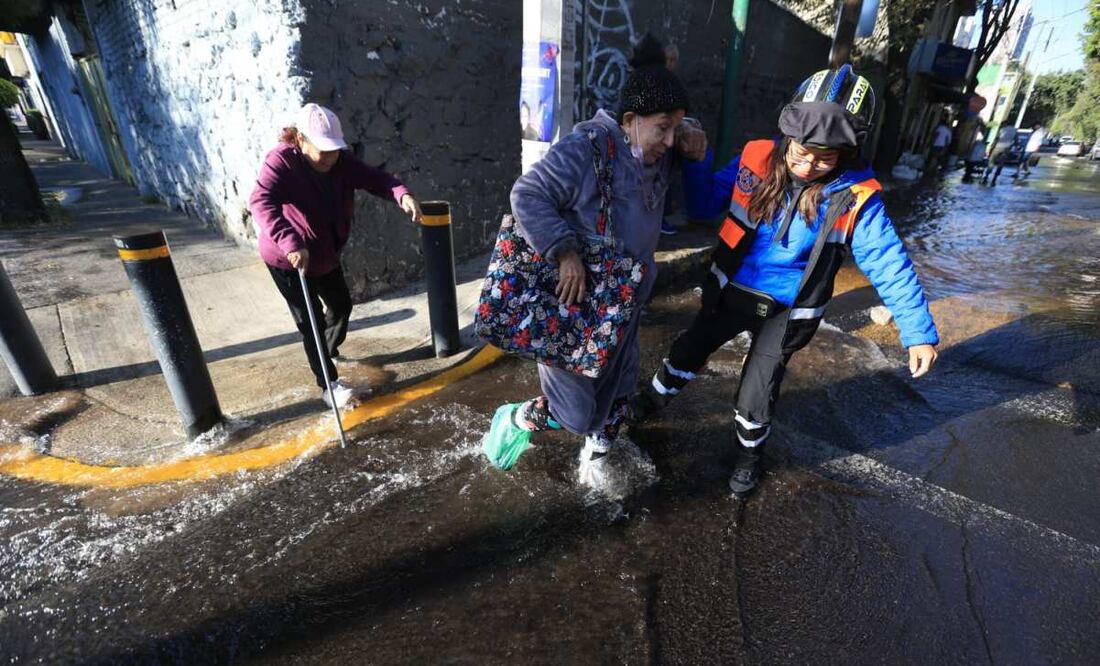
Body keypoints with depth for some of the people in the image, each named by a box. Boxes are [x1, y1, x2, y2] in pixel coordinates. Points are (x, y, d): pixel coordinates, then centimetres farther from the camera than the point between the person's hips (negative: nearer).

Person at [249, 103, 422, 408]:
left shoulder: (339, 160, -8)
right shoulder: (281, 161, -26)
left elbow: (373, 178, -15)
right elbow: (261, 202, -40)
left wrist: (402, 194, -37)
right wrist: (291, 243, -56)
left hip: (325, 253, 7)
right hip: (288, 260, -7)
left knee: (341, 305, 21)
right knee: (311, 322, -3)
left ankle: (328, 351, 50)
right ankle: (329, 386, 10)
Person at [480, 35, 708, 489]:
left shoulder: (658, 153, 5)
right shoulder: (585, 149, -21)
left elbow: (681, 136, 27)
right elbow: (527, 196, -22)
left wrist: (692, 140, 2)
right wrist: (565, 253, -32)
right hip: (573, 305, -8)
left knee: (617, 394, 21)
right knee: (577, 414, -3)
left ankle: (595, 455, 48)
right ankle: (517, 419, 28)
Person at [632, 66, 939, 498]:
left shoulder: (855, 198, -17)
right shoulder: (757, 159, -13)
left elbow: (889, 264, -12)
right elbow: (704, 205, -1)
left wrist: (919, 331, -14)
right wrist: (695, 160, -17)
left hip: (785, 312, -2)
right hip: (731, 291, 2)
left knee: (755, 397, 7)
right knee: (687, 352, 20)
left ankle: (749, 453, 41)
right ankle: (651, 402, 50)